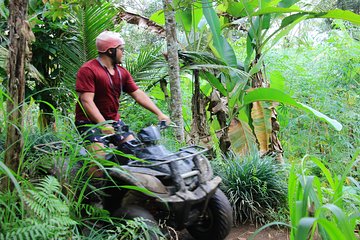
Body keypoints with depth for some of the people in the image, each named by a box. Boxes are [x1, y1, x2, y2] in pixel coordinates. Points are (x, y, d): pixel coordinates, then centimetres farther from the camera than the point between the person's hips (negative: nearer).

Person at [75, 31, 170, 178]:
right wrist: (103, 124, -32)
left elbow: (138, 94, 8)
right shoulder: (88, 70, -13)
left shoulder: (122, 72, 10)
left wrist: (159, 113, -2)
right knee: (100, 156, -23)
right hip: (90, 122, -7)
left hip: (113, 120, 7)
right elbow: (86, 101, -21)